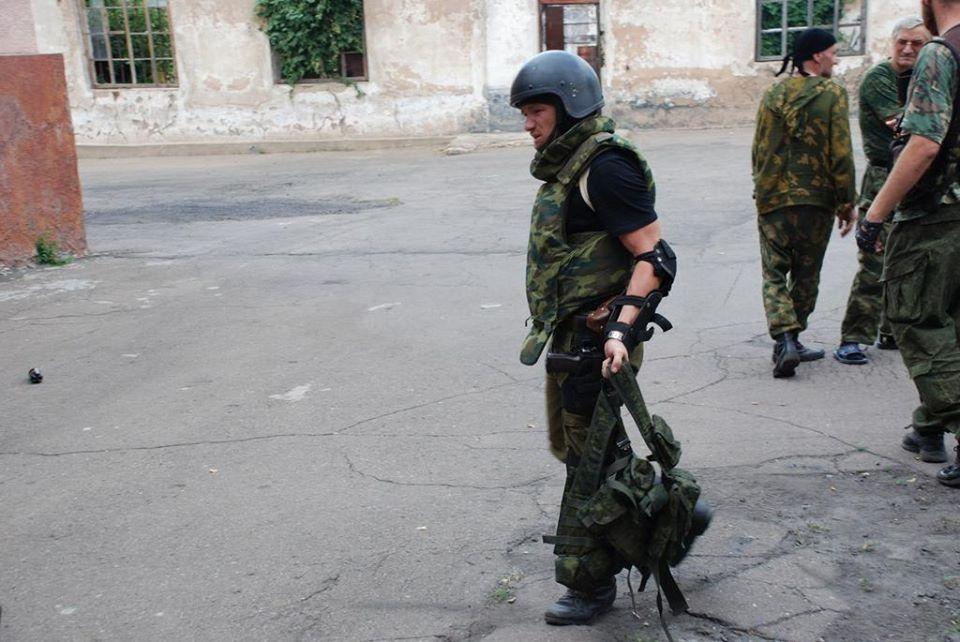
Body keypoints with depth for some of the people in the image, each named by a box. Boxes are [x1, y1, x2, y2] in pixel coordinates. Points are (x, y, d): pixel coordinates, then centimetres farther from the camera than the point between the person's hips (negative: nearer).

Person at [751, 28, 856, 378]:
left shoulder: (774, 93, 4)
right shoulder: (832, 93, -7)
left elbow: (760, 149, 9)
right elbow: (841, 155, -9)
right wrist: (846, 203, -1)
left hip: (773, 200, 2)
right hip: (817, 200, -2)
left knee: (775, 275, 4)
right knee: (806, 275, 14)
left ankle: (785, 339, -13)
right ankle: (792, 339, 22)